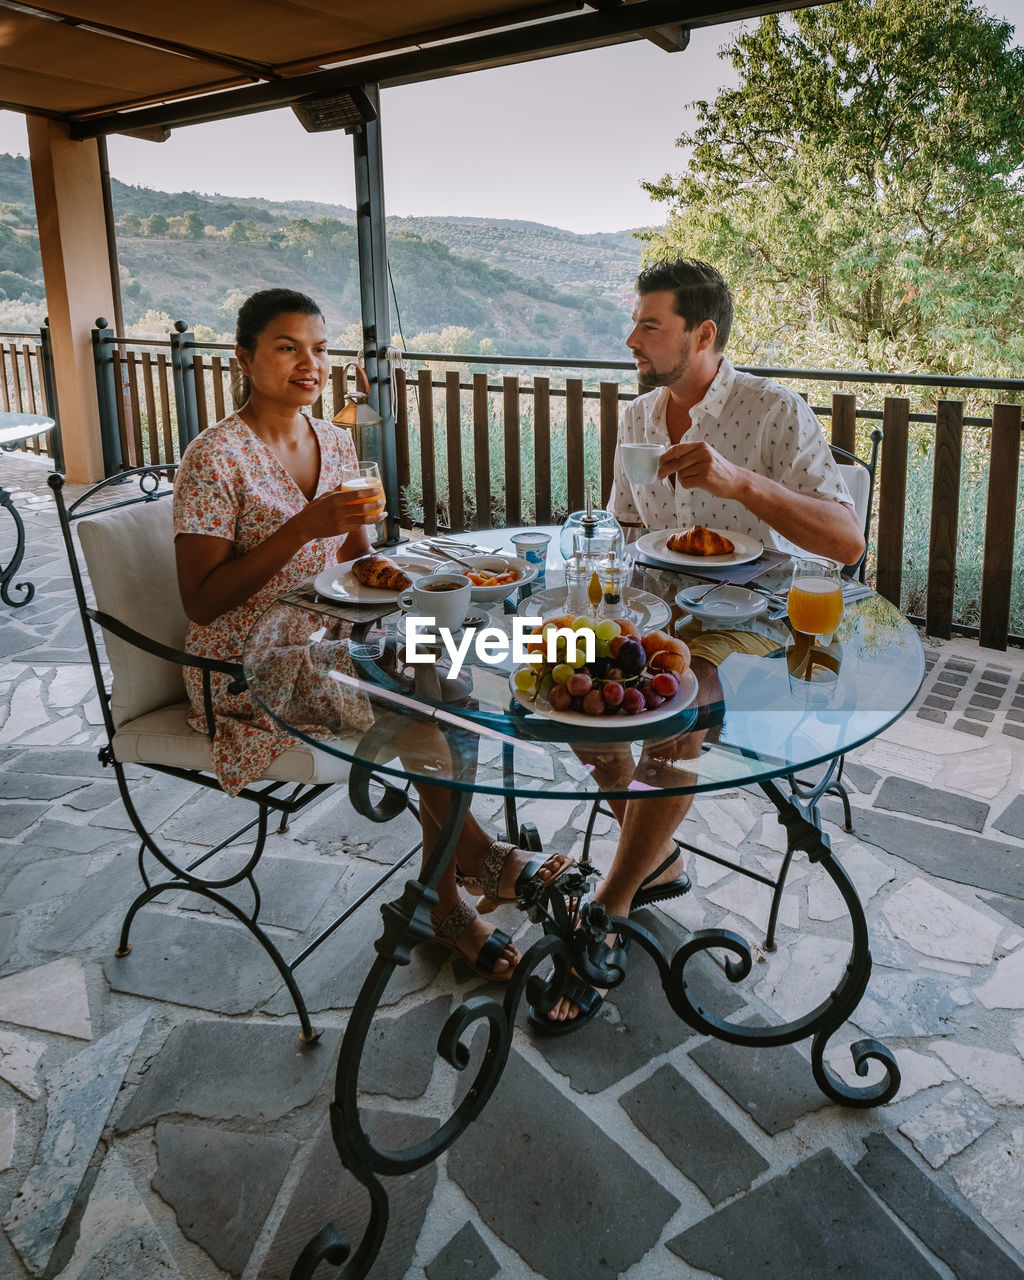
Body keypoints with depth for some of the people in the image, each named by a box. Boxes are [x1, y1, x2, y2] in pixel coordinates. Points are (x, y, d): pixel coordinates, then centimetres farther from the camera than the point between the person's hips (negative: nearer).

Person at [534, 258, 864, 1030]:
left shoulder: (776, 413, -12)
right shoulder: (637, 417, 8)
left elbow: (847, 541, -22)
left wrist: (736, 479, -34)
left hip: (753, 619, -6)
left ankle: (608, 912, -17)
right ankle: (654, 858, 3)